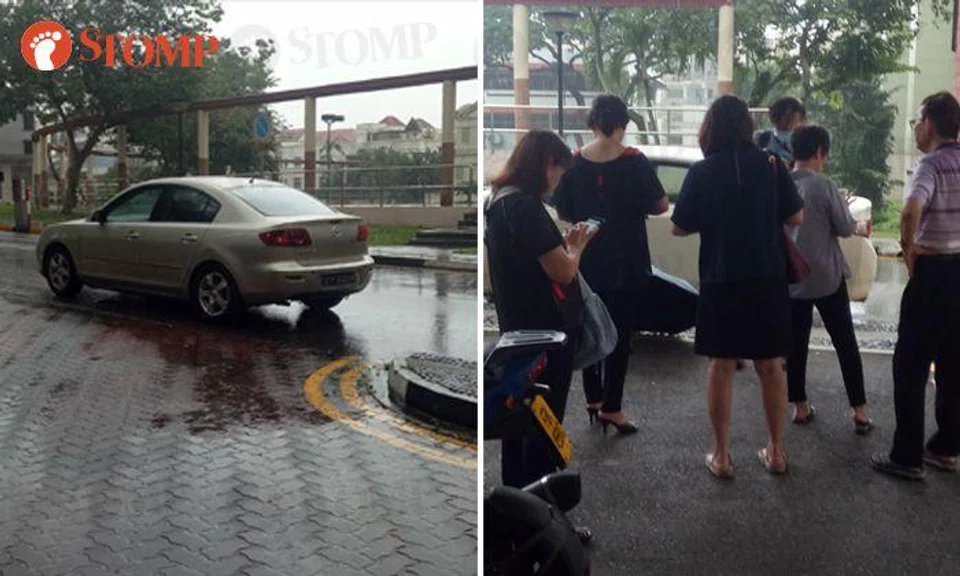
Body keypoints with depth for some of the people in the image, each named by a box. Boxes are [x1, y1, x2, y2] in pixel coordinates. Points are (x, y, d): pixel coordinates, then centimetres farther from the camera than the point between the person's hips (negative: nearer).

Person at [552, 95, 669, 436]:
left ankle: (593, 398, 26)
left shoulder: (573, 164, -5)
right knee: (620, 333, 6)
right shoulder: (635, 162, -11)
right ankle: (611, 408, 9)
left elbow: (562, 213, 1)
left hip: (587, 261, 3)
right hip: (627, 263, -2)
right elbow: (661, 206, -6)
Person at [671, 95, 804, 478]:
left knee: (721, 366, 8)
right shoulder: (771, 165, -2)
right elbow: (796, 218, 1)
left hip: (721, 281, -1)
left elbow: (679, 228, -2)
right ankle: (776, 450, 24)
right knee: (770, 366, 13)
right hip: (768, 279, 2)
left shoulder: (701, 171, -6)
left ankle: (721, 456, 13)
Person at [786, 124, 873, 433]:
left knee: (796, 343, 11)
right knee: (846, 344, 7)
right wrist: (859, 227, 16)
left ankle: (800, 406, 18)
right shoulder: (824, 185, -14)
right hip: (827, 277, -3)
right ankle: (859, 412, 11)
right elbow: (845, 228, -8)